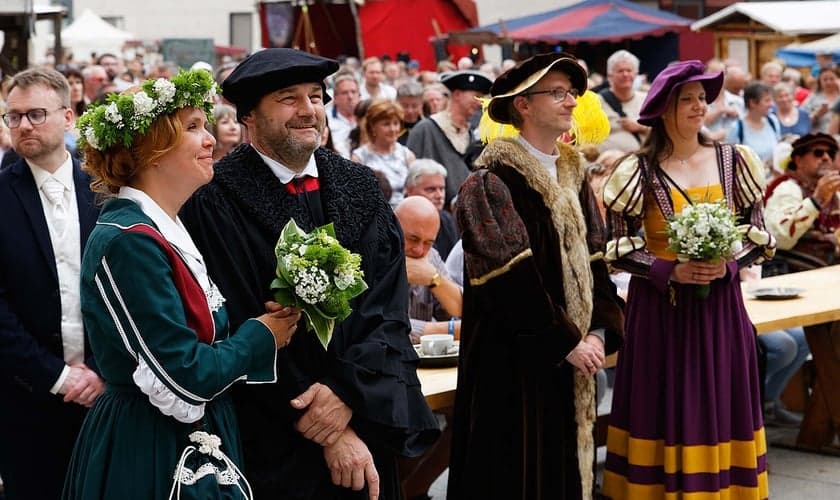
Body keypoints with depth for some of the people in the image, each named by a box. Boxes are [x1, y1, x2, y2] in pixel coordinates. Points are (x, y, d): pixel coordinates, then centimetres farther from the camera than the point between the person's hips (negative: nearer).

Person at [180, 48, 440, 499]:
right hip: (271, 446, -4)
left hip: (366, 428, 5)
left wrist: (348, 392, -16)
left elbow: (388, 303, 0)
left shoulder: (360, 188, 4)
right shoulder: (215, 201, -11)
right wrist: (330, 433, -14)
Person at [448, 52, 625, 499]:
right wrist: (567, 343, -16)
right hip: (512, 360, -7)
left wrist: (599, 331, -5)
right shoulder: (492, 183, -13)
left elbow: (595, 261, 9)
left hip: (573, 355, 7)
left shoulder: (573, 178, 12)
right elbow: (510, 280, -18)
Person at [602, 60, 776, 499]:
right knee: (665, 410, 2)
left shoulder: (734, 162, 3)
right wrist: (673, 271, -19)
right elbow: (619, 250, -5)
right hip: (660, 307, -2)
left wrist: (726, 266, -13)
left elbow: (757, 237, 6)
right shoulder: (639, 171, -5)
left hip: (720, 306, 2)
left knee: (720, 408, 7)